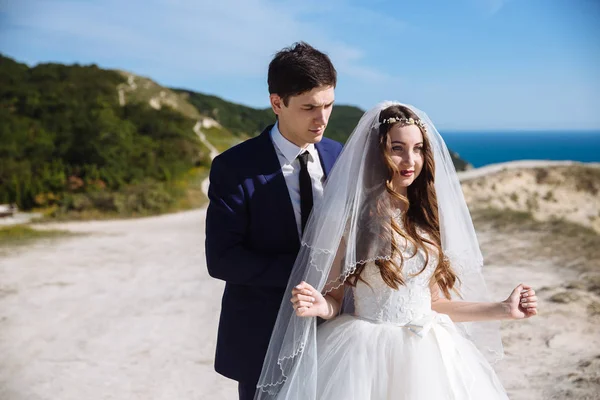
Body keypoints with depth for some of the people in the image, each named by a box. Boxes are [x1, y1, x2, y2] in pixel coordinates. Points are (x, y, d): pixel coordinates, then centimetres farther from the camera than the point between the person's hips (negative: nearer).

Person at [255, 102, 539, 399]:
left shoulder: (426, 217, 4)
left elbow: (433, 302, 8)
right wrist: (319, 306, -25)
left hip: (428, 357, 4)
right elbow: (334, 299, -4)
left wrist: (503, 309, 5)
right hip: (366, 357, -4)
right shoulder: (347, 217, -9)